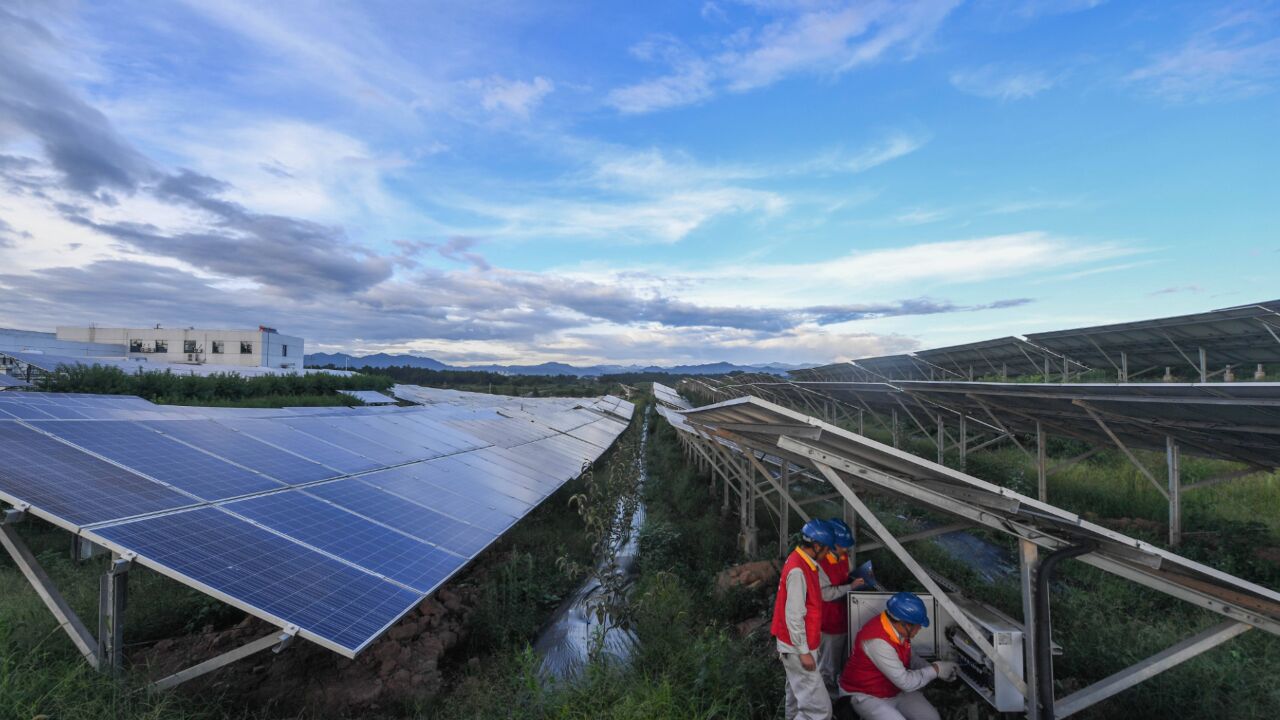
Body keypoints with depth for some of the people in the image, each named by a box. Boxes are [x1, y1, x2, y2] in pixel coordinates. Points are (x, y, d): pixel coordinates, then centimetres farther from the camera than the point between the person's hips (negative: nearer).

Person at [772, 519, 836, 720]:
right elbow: (793, 616, -25)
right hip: (797, 648, -10)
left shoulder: (802, 563, 4)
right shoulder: (797, 570, -27)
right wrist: (804, 652, -19)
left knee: (799, 697, 23)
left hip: (800, 644, 10)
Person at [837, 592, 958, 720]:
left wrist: (931, 667, -6)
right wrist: (935, 670, -15)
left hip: (896, 690, 8)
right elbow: (905, 682, -28)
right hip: (867, 696, -8)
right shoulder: (877, 641, -34)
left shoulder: (898, 628, -7)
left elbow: (909, 658, 12)